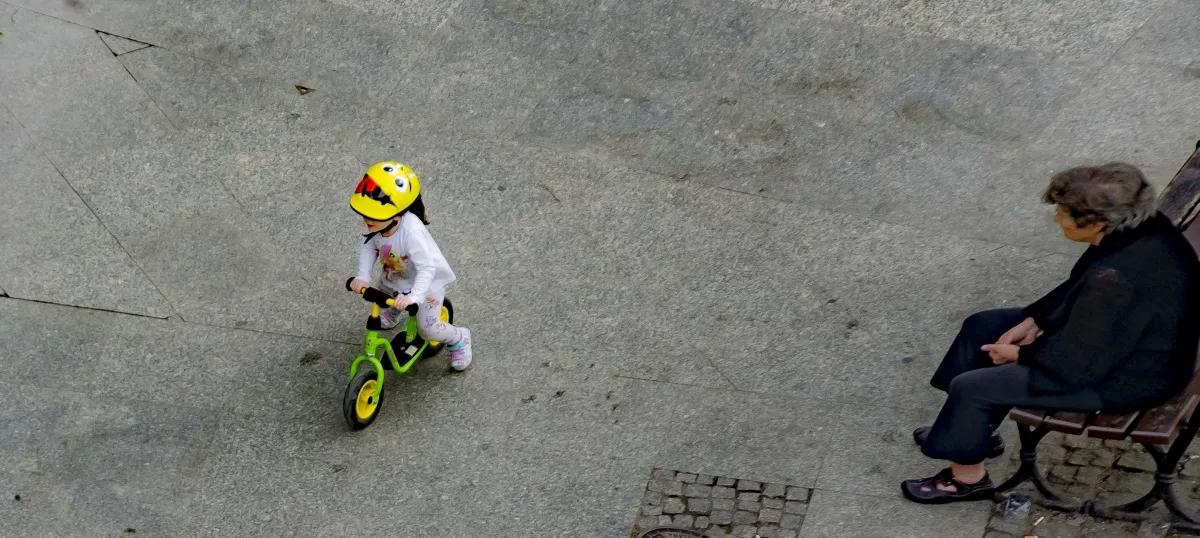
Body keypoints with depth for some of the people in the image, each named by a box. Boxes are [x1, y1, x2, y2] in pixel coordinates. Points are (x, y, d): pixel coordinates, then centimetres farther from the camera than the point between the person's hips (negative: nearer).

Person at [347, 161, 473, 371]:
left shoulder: (412, 232, -43)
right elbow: (369, 248, -9)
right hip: (394, 277, 6)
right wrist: (362, 276, -21)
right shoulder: (376, 225, -25)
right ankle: (394, 310, 53)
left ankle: (459, 339, 23)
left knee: (428, 329, -7)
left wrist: (414, 297, -50)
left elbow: (427, 268, -41)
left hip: (426, 281, -6)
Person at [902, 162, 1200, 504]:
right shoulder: (1138, 225, -11)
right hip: (1121, 337, 10)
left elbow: (1076, 365, -27)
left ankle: (968, 478, 17)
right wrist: (1033, 321, 1)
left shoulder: (1116, 281, -38)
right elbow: (1078, 287, 7)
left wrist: (1019, 354, -10)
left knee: (971, 387, -9)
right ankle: (978, 429, 32)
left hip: (1127, 376, -10)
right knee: (982, 327, 14)